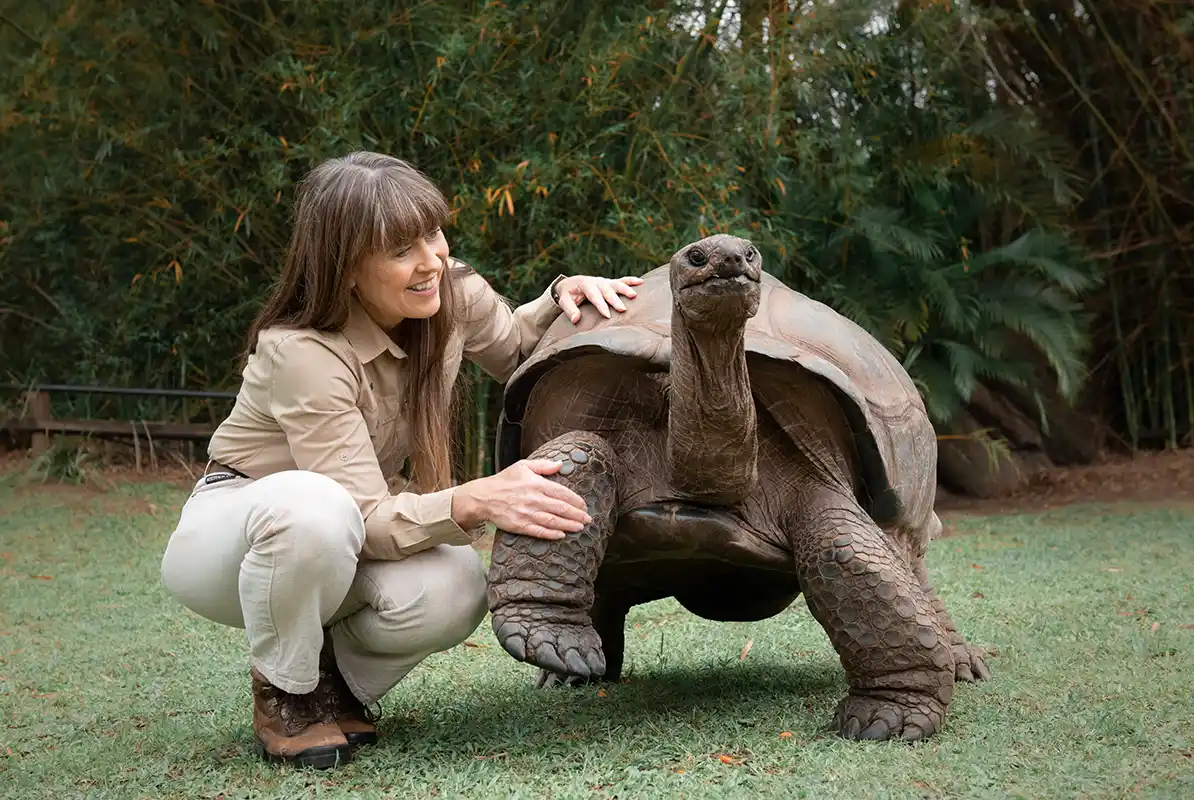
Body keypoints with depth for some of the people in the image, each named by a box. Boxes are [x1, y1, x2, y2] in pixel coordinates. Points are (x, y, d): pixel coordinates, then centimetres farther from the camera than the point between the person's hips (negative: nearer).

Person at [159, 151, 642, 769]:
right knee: (314, 507, -41)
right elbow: (365, 518, -33)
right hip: (232, 528, -5)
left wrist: (562, 296, -11)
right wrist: (476, 501, -50)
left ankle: (331, 676, 3)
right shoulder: (301, 351, -31)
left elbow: (513, 351, 10)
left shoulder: (453, 293, -13)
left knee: (453, 591, -29)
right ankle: (283, 691, -12)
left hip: (338, 551, 5)